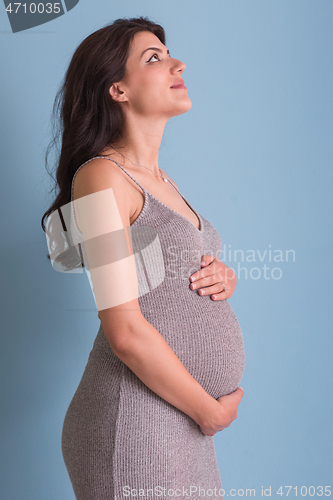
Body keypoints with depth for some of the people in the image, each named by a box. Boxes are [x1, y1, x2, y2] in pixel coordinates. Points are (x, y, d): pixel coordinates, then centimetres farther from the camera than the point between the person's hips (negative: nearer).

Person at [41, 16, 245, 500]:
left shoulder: (160, 179, 12)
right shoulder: (101, 175, -15)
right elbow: (126, 331, -20)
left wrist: (225, 278, -1)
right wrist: (213, 411, -10)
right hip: (136, 420, -8)